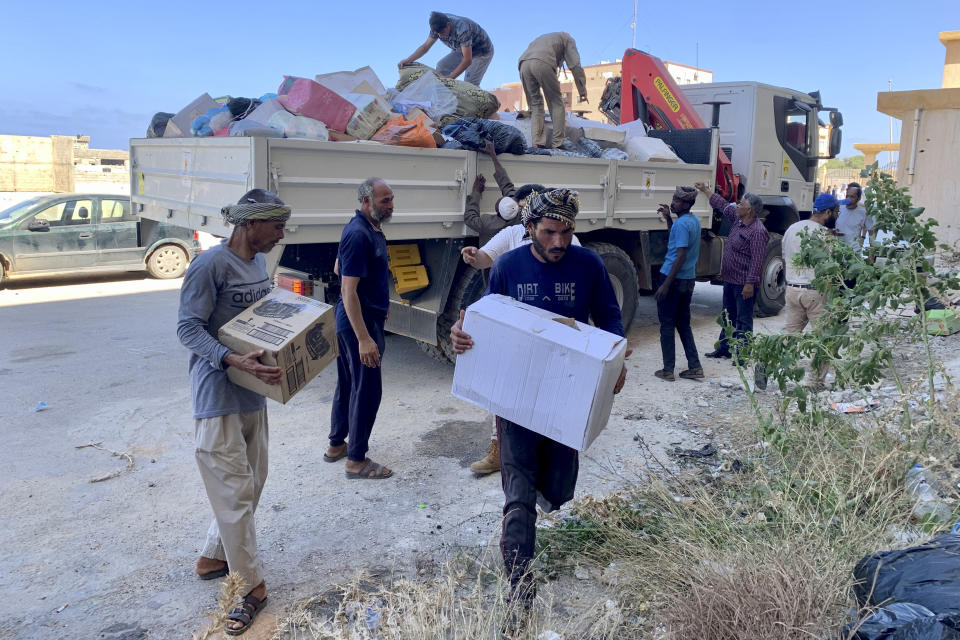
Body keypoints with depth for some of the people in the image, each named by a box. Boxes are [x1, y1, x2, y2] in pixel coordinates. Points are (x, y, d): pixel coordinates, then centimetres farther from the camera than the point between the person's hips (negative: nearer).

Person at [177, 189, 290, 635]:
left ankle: (214, 557, 35)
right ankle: (253, 586, 12)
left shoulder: (258, 263, 9)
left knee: (252, 483, 17)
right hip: (218, 394, -9)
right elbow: (188, 327, -18)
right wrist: (234, 360, -30)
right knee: (235, 491, -1)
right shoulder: (211, 264, -17)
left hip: (253, 391, 9)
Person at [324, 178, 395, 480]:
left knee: (348, 383, 19)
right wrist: (364, 339, -29)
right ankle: (357, 461, 7)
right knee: (367, 389, -3)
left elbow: (339, 268, 23)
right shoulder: (359, 235, -22)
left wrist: (378, 301, 24)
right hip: (361, 321, -10)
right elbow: (348, 291, -26)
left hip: (350, 320, 10)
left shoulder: (371, 229, 10)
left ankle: (337, 445, 33)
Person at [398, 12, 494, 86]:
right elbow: (426, 46, -8)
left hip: (482, 52, -7)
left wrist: (450, 77, -36)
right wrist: (408, 60, -21)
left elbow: (467, 61, -37)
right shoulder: (438, 26, -18)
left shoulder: (462, 30, -40)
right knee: (441, 67, -7)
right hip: (463, 50, 7)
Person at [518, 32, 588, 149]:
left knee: (535, 104, 15)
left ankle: (537, 144, 2)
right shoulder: (566, 38, 27)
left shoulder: (542, 38, 44)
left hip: (523, 63, 5)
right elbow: (575, 65, 14)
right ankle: (558, 144, -2)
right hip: (542, 63, -5)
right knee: (556, 103, 6)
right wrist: (582, 91, 13)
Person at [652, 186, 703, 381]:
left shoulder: (681, 224, -17)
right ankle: (695, 367, 16)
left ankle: (668, 370, 4)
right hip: (689, 279, 9)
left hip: (673, 279, -9)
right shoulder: (694, 220, 11)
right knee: (684, 324, 16)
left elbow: (681, 256, -22)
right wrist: (668, 218, 18)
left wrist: (666, 284, -23)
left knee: (667, 325, 0)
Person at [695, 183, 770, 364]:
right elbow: (722, 205, 24)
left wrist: (750, 283, -26)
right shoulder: (738, 219, 8)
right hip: (730, 279, 10)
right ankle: (724, 348, 30)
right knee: (728, 317, 19)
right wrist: (705, 190, 28)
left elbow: (757, 261, -24)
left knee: (743, 321, -3)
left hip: (744, 284, -10)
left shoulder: (757, 231, -20)